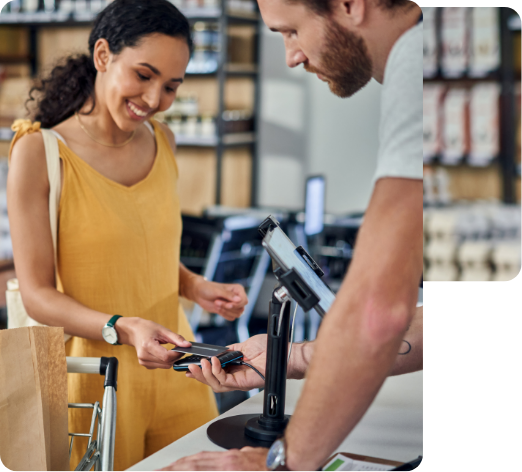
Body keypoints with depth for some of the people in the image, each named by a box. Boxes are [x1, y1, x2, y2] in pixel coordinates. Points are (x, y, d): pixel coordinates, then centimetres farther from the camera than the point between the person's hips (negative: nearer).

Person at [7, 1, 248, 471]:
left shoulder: (162, 142, 8)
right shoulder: (40, 152, -10)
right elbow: (37, 293, -12)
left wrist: (197, 287, 1)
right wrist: (123, 328, -25)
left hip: (174, 367, 5)